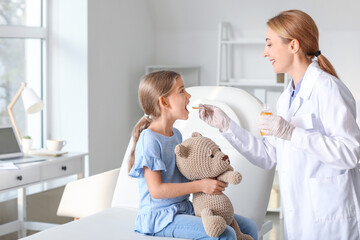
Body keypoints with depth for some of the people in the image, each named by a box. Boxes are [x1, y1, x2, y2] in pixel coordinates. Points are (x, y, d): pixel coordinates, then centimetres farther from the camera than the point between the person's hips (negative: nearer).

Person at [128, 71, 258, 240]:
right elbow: (156, 190, -21)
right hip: (160, 217, -9)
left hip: (185, 210, 9)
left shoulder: (176, 135, 11)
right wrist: (200, 185, -21)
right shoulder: (149, 140, -16)